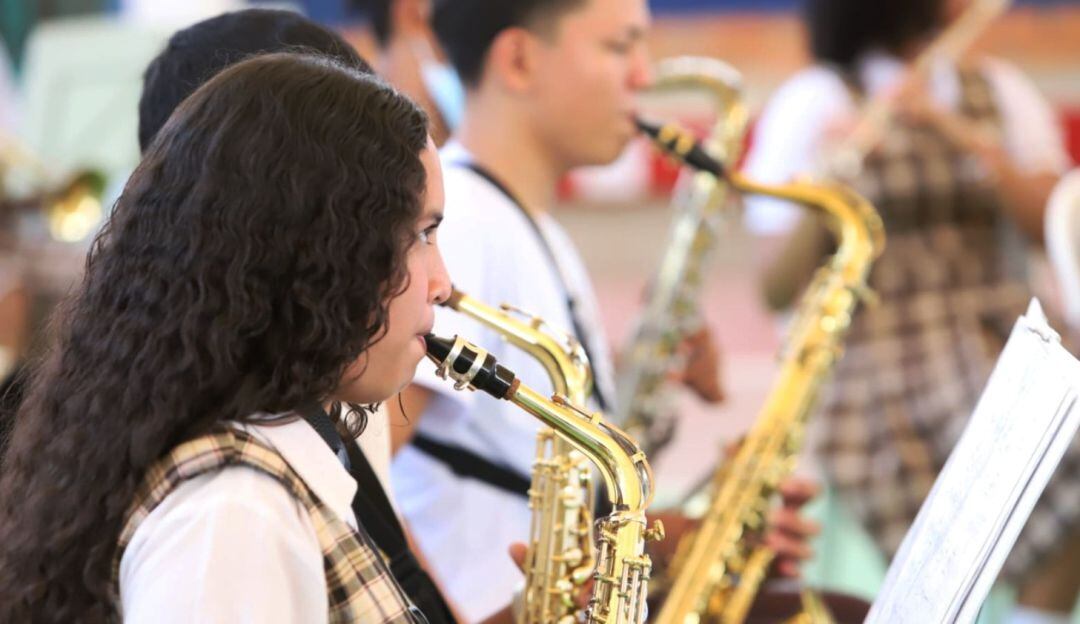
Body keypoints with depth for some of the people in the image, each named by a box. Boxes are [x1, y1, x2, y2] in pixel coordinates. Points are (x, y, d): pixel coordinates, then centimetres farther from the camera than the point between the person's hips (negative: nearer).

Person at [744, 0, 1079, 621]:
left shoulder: (1003, 92, 13)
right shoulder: (816, 103, 0)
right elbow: (778, 290, -5)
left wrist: (960, 132, -14)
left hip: (1009, 353, 4)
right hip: (886, 377, -4)